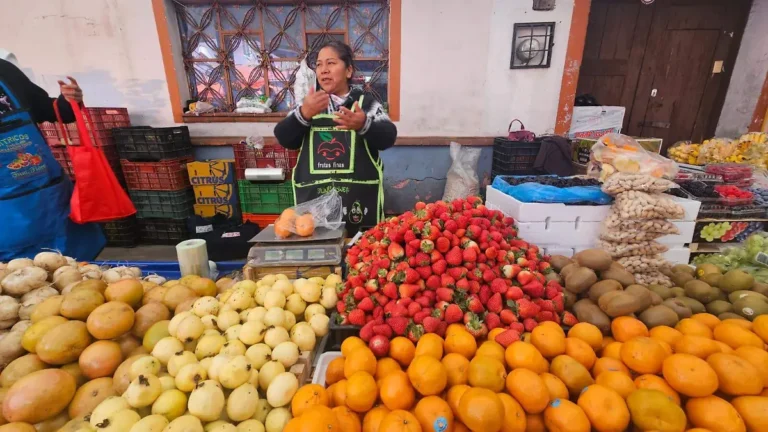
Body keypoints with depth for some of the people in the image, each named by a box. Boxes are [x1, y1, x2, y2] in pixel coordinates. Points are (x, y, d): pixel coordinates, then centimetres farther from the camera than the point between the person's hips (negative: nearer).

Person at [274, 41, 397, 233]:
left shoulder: (367, 102, 5)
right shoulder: (310, 103, 13)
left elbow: (388, 137, -8)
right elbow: (284, 139, 2)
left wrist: (364, 125, -28)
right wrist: (303, 114, -17)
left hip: (359, 198, -2)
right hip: (313, 198, 3)